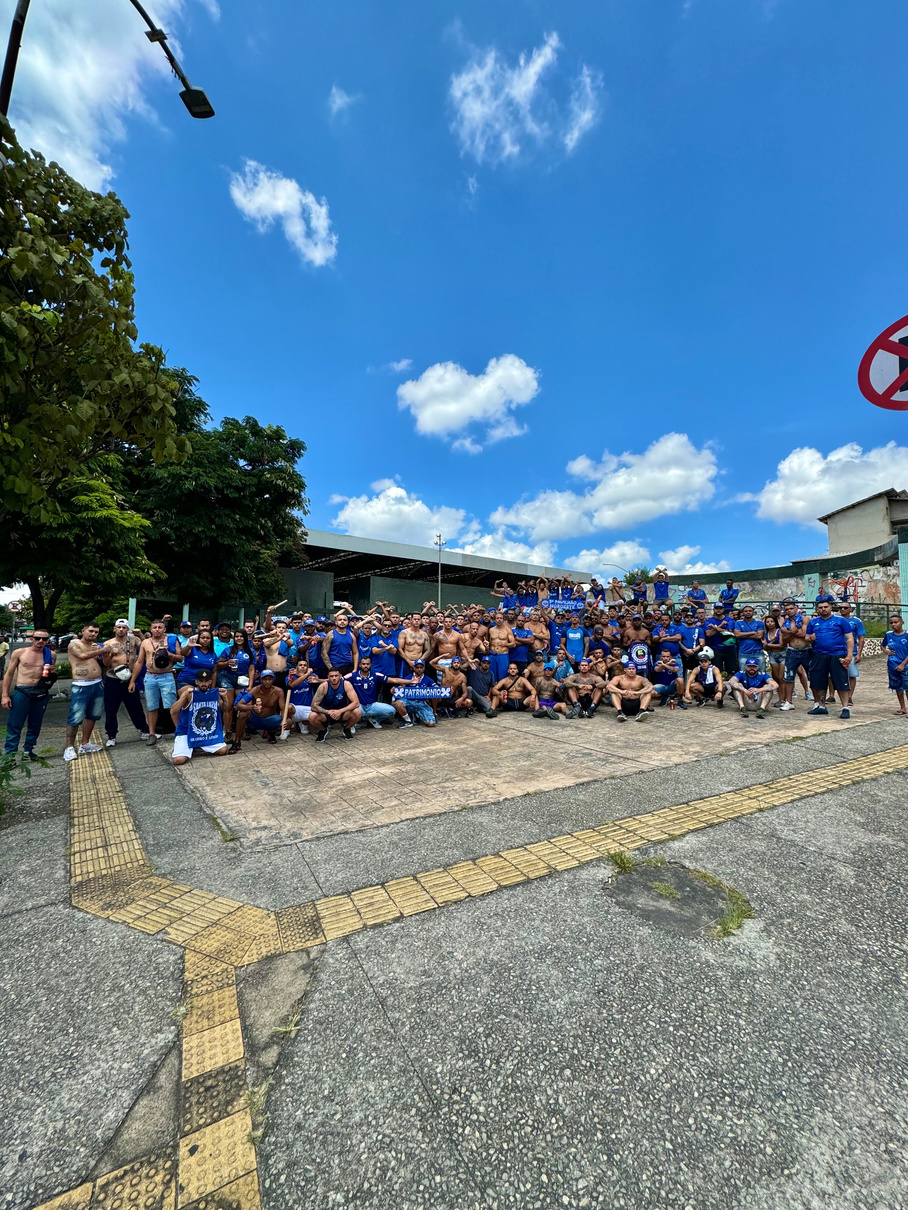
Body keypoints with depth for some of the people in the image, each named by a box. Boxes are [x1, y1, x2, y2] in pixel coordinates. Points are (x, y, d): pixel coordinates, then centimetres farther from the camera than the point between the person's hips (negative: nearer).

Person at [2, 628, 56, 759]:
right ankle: (9, 753, 6)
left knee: (35, 725, 11)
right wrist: (5, 695, -2)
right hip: (21, 692, -2)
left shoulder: (51, 655, 6)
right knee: (14, 725, -1)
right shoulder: (19, 652, 0)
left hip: (41, 693, 3)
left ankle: (28, 750, 23)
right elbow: (9, 674, 3)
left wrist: (51, 672, -3)